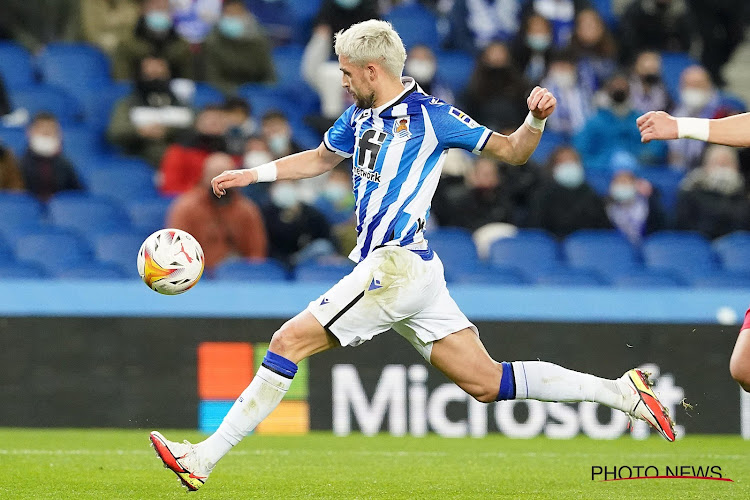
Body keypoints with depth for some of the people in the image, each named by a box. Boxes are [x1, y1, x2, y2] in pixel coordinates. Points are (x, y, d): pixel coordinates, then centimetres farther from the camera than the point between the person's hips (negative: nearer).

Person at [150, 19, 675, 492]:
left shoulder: (430, 115, -6)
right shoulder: (361, 117, 18)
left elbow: (512, 151, -1)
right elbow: (321, 158, 36)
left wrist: (536, 120, -21)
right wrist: (253, 174, 29)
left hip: (398, 266, -9)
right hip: (388, 266, 9)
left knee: (289, 342, -10)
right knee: (487, 382, 4)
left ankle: (204, 458, -10)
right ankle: (620, 392, 4)